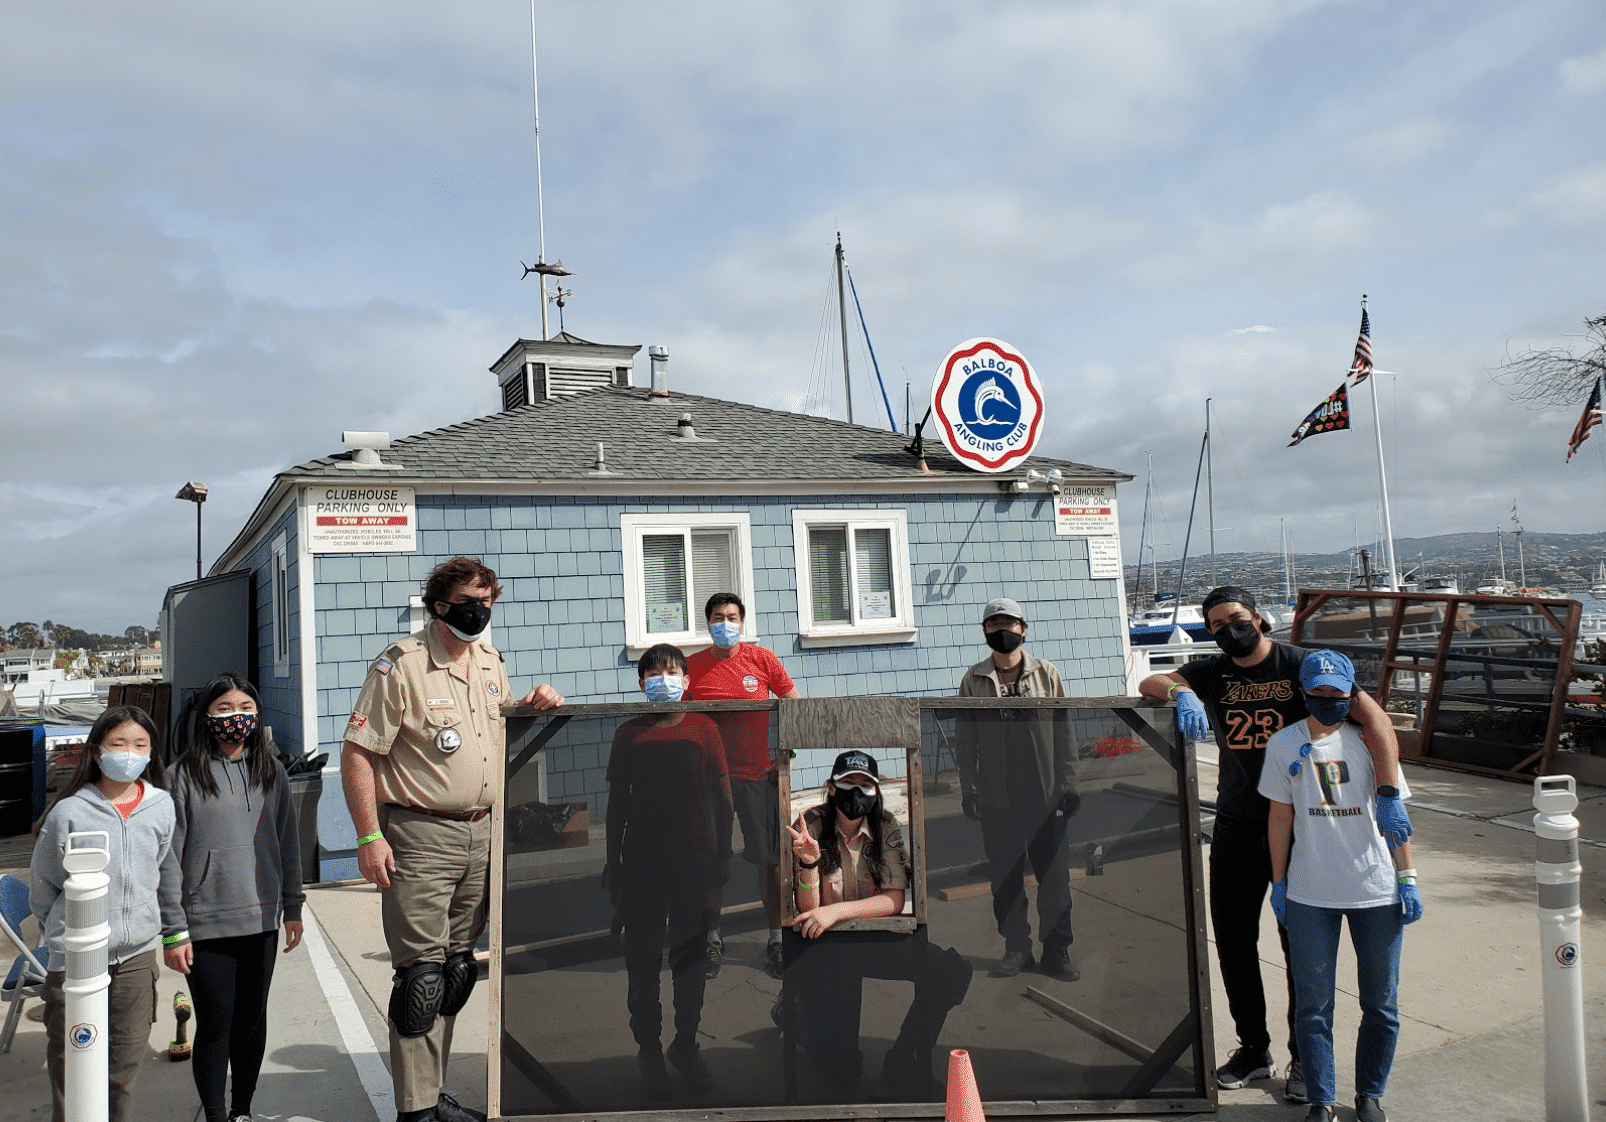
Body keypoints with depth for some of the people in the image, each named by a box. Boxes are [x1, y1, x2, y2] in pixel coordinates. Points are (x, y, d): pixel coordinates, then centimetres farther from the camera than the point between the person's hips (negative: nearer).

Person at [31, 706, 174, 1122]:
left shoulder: (162, 807, -2)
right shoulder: (69, 812, -11)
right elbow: (41, 885, 3)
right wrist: (61, 929, 12)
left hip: (137, 952, 3)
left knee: (126, 1061, 14)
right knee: (70, 1061, 9)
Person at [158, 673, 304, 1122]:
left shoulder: (270, 770, 6)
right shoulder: (186, 773, -7)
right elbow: (169, 857, -7)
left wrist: (292, 908, 11)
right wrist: (173, 931, -9)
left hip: (261, 920, 4)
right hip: (206, 923, -4)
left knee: (253, 1019, 13)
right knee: (215, 1023, 2)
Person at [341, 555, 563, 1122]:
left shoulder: (491, 662, 10)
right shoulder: (400, 665, -11)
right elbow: (357, 754, -12)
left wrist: (532, 707, 3)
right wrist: (370, 837, -17)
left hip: (481, 834, 7)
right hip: (419, 836, -7)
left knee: (457, 972, 14)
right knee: (422, 975, -2)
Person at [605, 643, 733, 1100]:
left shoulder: (703, 729, -1)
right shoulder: (629, 734, 0)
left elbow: (722, 797, 2)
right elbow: (617, 805, 4)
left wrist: (723, 856, -1)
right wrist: (614, 868, 3)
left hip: (694, 861, 0)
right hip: (643, 863, 0)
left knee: (691, 960, 11)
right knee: (643, 961, 7)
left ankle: (685, 1045, 28)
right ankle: (648, 1050, 23)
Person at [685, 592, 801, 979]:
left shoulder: (762, 660, -1)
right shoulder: (692, 666, 0)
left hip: (759, 773, 0)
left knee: (768, 860, 4)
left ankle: (776, 940, 18)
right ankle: (713, 939, 23)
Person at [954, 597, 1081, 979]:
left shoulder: (1046, 674, 3)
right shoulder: (973, 680, 3)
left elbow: (1064, 732, 3)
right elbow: (964, 740, 5)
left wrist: (1068, 783, 0)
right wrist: (968, 790, 1)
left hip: (1045, 796, 0)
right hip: (996, 800, 1)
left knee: (1054, 876, 4)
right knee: (1005, 878, 8)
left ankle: (1056, 950, 16)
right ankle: (1016, 948, 20)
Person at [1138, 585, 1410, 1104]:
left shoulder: (1300, 665, -12)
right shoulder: (1214, 673, 4)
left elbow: (1373, 717, -21)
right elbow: (1150, 684, -6)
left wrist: (1388, 796, -32)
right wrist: (1181, 693, -30)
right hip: (1235, 827, 4)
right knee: (1232, 939, 10)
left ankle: (1306, 1058, 23)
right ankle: (1253, 1048, 28)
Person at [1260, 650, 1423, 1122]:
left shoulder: (1370, 740, -1)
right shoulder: (1284, 745, -1)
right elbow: (1280, 816, 5)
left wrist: (1406, 878, 1)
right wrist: (1278, 883, 6)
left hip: (1376, 891, 0)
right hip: (1309, 895, 0)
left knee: (1381, 1002, 11)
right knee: (1313, 1004, 7)